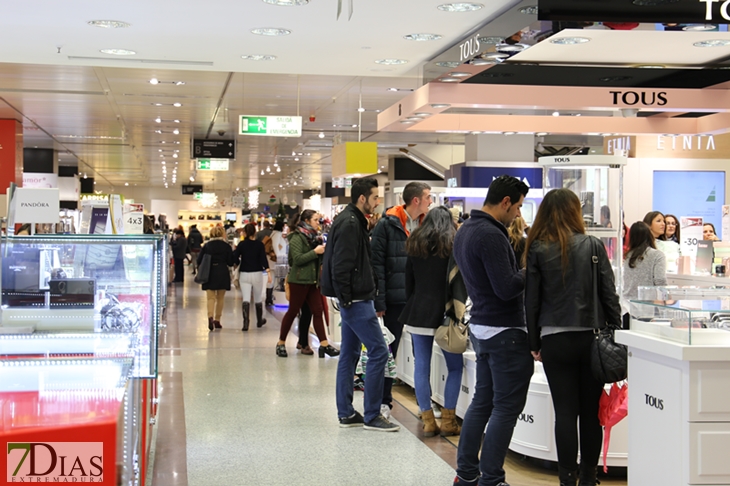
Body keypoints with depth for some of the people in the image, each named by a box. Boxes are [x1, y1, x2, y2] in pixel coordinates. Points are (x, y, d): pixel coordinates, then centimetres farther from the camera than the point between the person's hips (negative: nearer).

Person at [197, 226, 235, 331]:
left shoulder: (207, 246, 1)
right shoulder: (226, 246, -2)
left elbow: (199, 260, 1)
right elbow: (230, 263, -1)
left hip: (209, 274, 1)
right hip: (222, 274, 0)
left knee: (211, 298, 1)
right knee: (220, 298, 11)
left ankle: (210, 317, -22)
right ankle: (217, 320, 12)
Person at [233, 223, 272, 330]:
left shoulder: (242, 244, -2)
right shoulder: (260, 245, -3)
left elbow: (235, 258, -7)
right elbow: (263, 259, -12)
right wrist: (268, 271, -15)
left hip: (244, 274, 0)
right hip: (257, 274, 0)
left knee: (246, 299, -3)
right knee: (258, 299, 15)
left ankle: (246, 322, -18)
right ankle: (259, 321, 32)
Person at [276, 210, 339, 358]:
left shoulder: (313, 237, 13)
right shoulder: (297, 237, -10)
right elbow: (298, 259, -20)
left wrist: (324, 250, 1)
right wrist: (315, 252, -19)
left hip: (313, 280, 7)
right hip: (299, 280, -7)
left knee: (317, 311, 2)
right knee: (293, 311, 1)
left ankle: (324, 344, 0)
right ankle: (281, 343, 12)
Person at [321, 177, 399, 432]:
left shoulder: (352, 221, 16)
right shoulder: (350, 223, -16)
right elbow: (341, 265, -22)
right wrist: (346, 298, -18)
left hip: (353, 301, 11)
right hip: (356, 302, -11)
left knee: (350, 354, 12)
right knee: (379, 351, -8)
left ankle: (346, 413, 18)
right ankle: (371, 415, -3)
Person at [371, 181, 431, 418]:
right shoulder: (387, 224, -7)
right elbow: (377, 264, -10)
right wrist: (379, 302, -14)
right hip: (396, 299, -4)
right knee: (389, 350, 5)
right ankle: (384, 400, 15)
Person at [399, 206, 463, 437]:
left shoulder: (415, 245, 8)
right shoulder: (453, 245, -4)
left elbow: (409, 281, 11)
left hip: (417, 312, 4)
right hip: (444, 312, -3)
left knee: (422, 365, 6)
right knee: (455, 366, 8)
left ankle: (428, 420, 7)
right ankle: (448, 420, 4)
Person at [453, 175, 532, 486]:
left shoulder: (465, 230, 11)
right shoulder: (490, 236, -21)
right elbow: (507, 288, -24)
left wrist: (518, 269, 7)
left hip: (480, 327, 10)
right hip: (505, 331, -10)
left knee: (482, 400, 16)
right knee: (507, 407, -2)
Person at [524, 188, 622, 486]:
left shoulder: (537, 250, -2)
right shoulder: (593, 246, 0)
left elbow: (531, 300, -1)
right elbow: (609, 294, 0)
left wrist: (534, 344, 7)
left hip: (555, 340, -1)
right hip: (591, 337, 1)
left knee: (565, 412, 3)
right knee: (591, 411, 10)